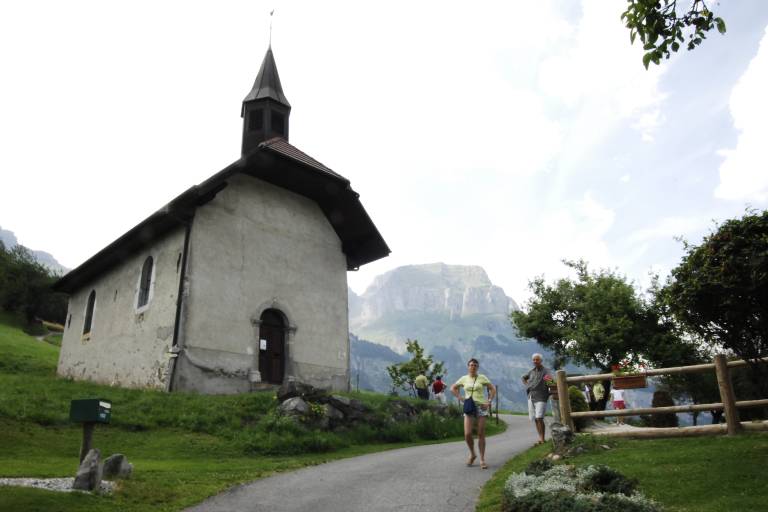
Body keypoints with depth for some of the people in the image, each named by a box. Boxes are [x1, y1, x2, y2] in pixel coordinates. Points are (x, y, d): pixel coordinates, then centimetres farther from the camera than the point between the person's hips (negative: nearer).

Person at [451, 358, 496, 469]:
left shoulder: (482, 378, 0)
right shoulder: (464, 379, 5)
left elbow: (493, 389, 4)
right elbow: (453, 388, 16)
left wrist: (489, 402, -6)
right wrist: (460, 398, 4)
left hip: (481, 407, -1)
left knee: (481, 434, 0)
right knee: (467, 434, -9)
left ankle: (482, 460, 10)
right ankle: (472, 454, 17)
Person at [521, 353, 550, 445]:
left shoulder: (546, 370, -3)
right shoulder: (532, 371, 15)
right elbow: (524, 377, 32)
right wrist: (527, 385, 16)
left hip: (541, 397, -6)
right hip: (531, 397, 6)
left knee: (539, 418, -16)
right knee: (535, 419, 8)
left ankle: (542, 439, -10)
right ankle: (540, 438, 16)